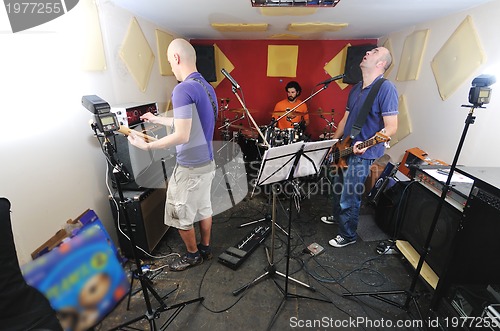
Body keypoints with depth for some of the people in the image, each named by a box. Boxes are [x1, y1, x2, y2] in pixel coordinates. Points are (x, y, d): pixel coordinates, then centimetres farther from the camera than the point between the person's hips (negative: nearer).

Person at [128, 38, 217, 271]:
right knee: (204, 208, 21)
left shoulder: (183, 90, -21)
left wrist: (147, 146, -12)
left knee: (179, 215, 11)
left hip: (190, 167, -9)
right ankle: (205, 248, 39)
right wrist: (157, 119, 26)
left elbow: (182, 135, -25)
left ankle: (193, 255, 31)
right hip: (207, 162, 9)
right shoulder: (207, 87, 9)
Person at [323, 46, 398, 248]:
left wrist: (366, 143, -32)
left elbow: (391, 128, -19)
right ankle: (337, 216, 47)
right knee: (338, 187, 22)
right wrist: (333, 142, 16)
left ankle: (348, 235, 23)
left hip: (363, 154, -8)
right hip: (345, 148, 8)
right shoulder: (356, 88, 11)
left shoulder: (386, 88, -15)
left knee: (349, 197, 1)